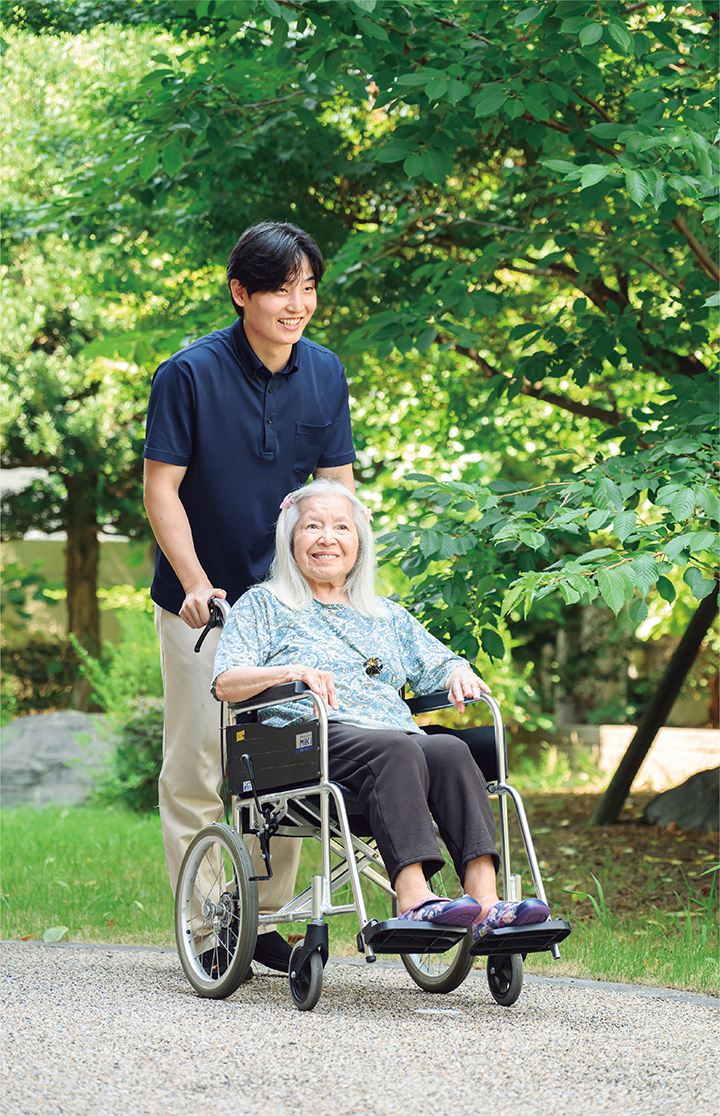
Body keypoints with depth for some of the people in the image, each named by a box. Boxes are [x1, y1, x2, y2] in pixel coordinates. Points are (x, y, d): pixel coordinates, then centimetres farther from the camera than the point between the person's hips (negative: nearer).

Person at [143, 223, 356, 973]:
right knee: (196, 767, 0)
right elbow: (162, 490, -12)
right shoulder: (189, 374, -13)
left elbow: (336, 487, 6)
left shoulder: (324, 374, 1)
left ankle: (266, 919, 19)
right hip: (202, 601, -4)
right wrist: (196, 584, -21)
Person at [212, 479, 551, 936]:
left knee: (450, 750, -31)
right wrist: (292, 671, -15)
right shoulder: (263, 605, 18)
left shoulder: (389, 616, 32)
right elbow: (226, 683, 4)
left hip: (398, 737, 4)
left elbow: (439, 665, 25)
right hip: (313, 740, -4)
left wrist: (460, 674, 0)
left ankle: (486, 903, -46)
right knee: (397, 751, -36)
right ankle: (415, 899, -53)